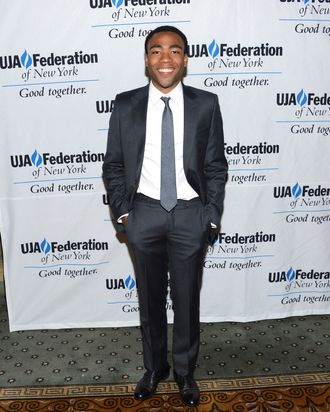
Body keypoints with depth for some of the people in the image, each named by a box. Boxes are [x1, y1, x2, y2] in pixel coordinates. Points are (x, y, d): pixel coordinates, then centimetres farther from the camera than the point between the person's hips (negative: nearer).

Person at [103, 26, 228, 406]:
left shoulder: (206, 105, -2)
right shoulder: (125, 105, -1)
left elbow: (216, 166, 1)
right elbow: (113, 165, 3)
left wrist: (211, 215, -4)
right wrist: (122, 212, -4)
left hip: (190, 214, 0)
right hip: (144, 214, 1)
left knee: (187, 300, 13)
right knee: (150, 299, 16)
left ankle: (185, 371, 36)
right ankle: (154, 367, 39)